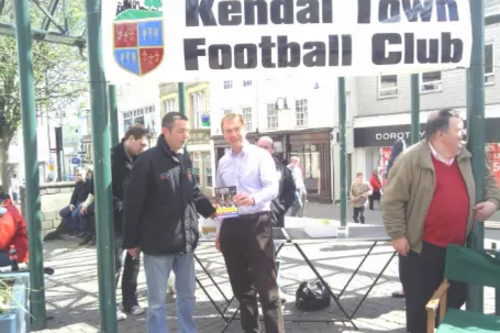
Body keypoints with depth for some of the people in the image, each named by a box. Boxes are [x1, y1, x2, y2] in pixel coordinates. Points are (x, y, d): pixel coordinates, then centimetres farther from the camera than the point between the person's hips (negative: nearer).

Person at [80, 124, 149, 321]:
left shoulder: (138, 159, 7)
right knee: (115, 263, 0)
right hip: (116, 219, -6)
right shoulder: (113, 157, -12)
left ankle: (130, 302, 22)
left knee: (133, 262, 10)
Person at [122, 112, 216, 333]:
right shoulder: (148, 161, -14)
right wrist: (131, 241, -9)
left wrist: (212, 211, 5)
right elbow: (133, 204, -12)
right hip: (158, 244, -6)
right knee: (157, 300, 8)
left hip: (185, 241, 7)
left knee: (187, 294, 19)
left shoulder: (185, 158, 7)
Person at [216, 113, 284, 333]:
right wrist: (219, 230, 17)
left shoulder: (261, 156, -4)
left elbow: (273, 188, -15)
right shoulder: (223, 162, 13)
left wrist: (253, 198, -35)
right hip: (231, 226, 6)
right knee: (241, 285, 14)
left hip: (256, 224, -6)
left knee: (266, 285, -3)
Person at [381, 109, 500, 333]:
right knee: (420, 302, 6)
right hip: (422, 247, -6)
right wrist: (397, 235, -15)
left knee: (456, 298, 19)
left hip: (457, 246, 6)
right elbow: (392, 200, -15)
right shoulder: (412, 159, -16)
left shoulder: (466, 158, 4)